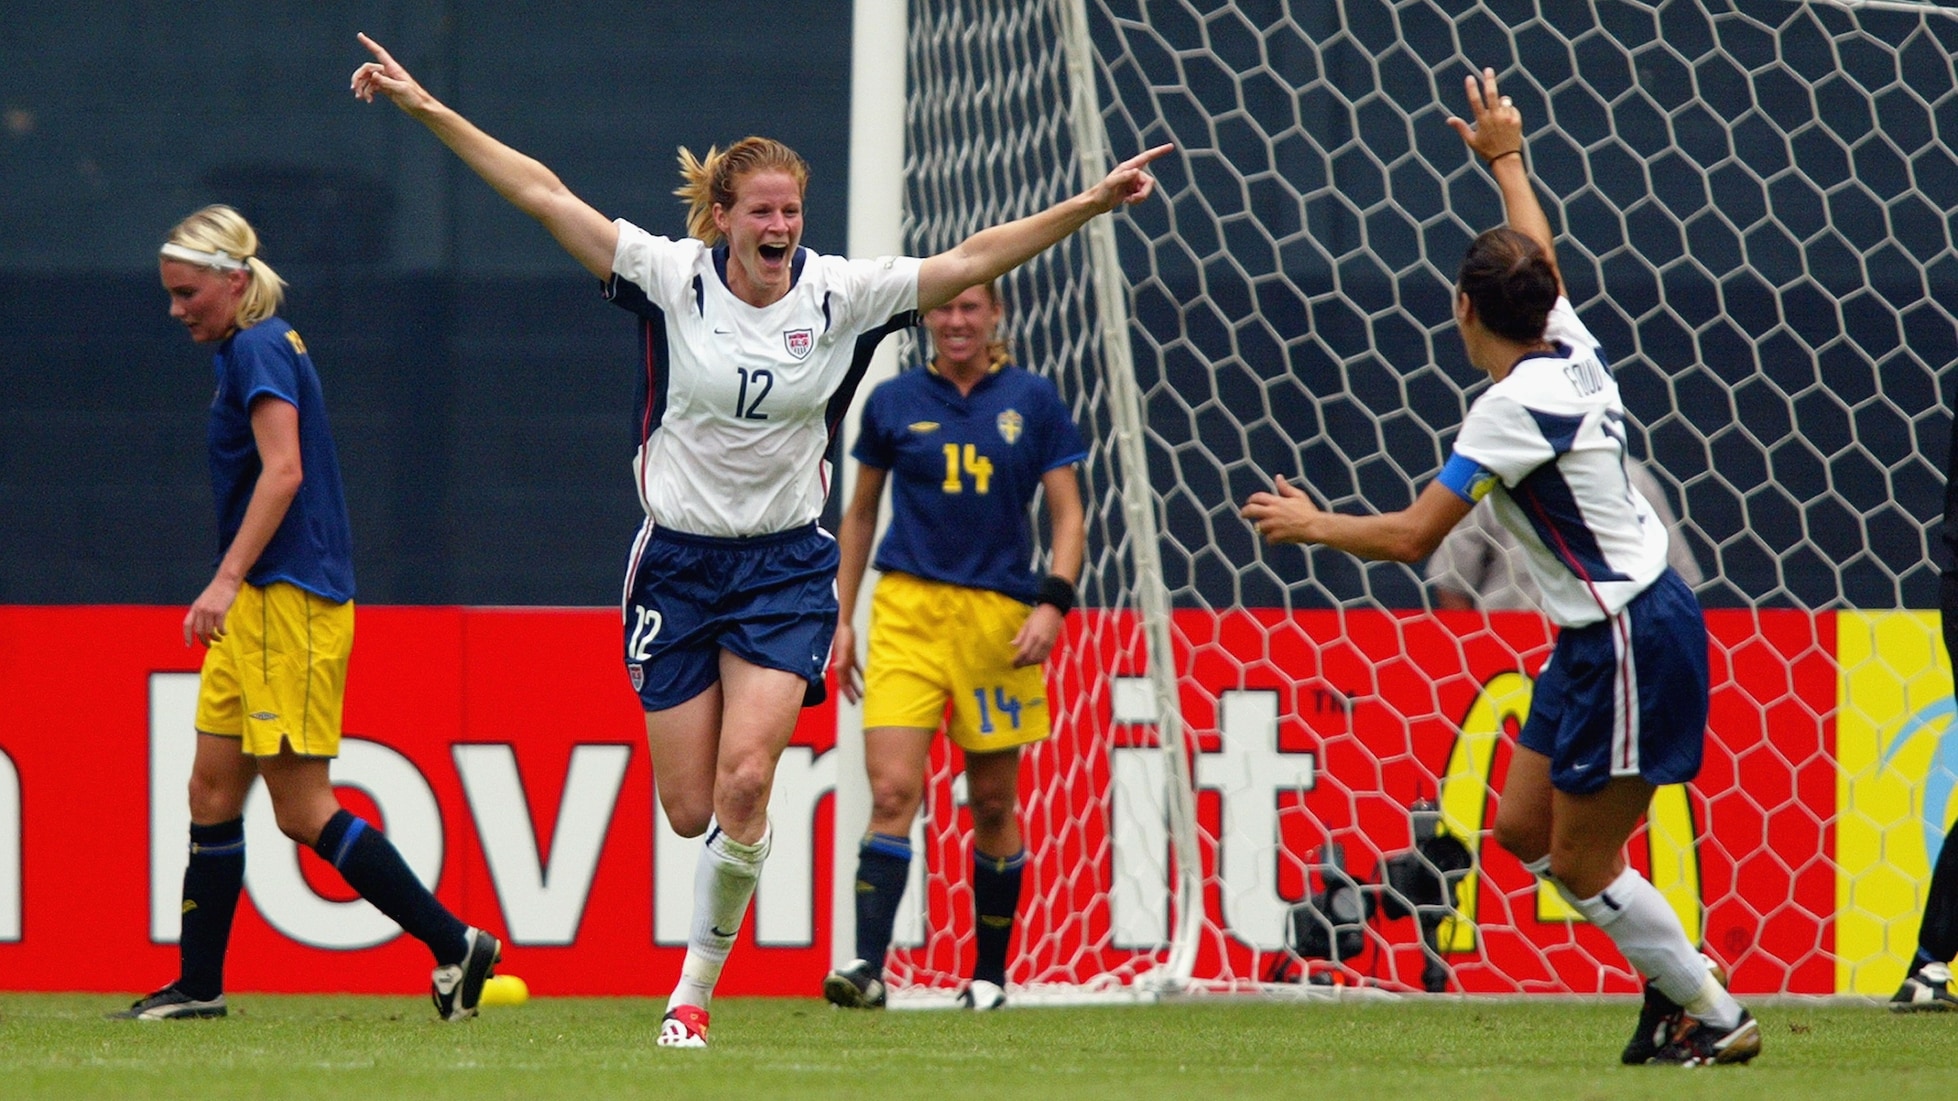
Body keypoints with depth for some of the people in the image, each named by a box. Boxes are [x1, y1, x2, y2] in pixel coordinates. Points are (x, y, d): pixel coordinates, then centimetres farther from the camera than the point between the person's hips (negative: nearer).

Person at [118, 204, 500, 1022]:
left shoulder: (258, 349, -11)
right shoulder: (255, 350, 18)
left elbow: (282, 471, -22)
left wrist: (228, 578, -26)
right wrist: (232, 591, 22)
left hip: (289, 603, -10)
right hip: (260, 610, 10)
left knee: (303, 808, -10)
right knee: (212, 792, 9)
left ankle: (454, 945, -7)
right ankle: (198, 987, 13)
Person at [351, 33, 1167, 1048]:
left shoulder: (841, 294, -5)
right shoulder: (674, 278, -7)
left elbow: (971, 260, -6)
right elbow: (541, 194, -9)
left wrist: (1092, 204, -14)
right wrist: (425, 108, -11)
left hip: (786, 572, 0)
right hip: (678, 562, 0)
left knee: (743, 784, -17)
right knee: (688, 809, 1)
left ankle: (696, 987, -3)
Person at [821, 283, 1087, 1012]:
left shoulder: (1032, 401, 3)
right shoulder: (894, 403, 6)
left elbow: (1067, 515, 4)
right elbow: (859, 515, 16)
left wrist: (1053, 602, -10)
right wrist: (842, 618, 11)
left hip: (1000, 617, 0)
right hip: (908, 609, 0)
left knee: (993, 803, 7)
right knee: (892, 792, -14)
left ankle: (990, 973, 21)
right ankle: (868, 966, -21)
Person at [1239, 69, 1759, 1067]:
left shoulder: (1514, 406, -20)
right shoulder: (1570, 349, 4)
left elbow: (1412, 536, -17)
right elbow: (1540, 259, 28)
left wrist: (1310, 525, 0)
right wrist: (1505, 160, 41)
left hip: (1632, 642, -9)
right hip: (1600, 635, 9)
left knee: (1582, 863, -2)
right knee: (1524, 829, 13)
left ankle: (1716, 1017, 6)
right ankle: (1678, 978, 17)